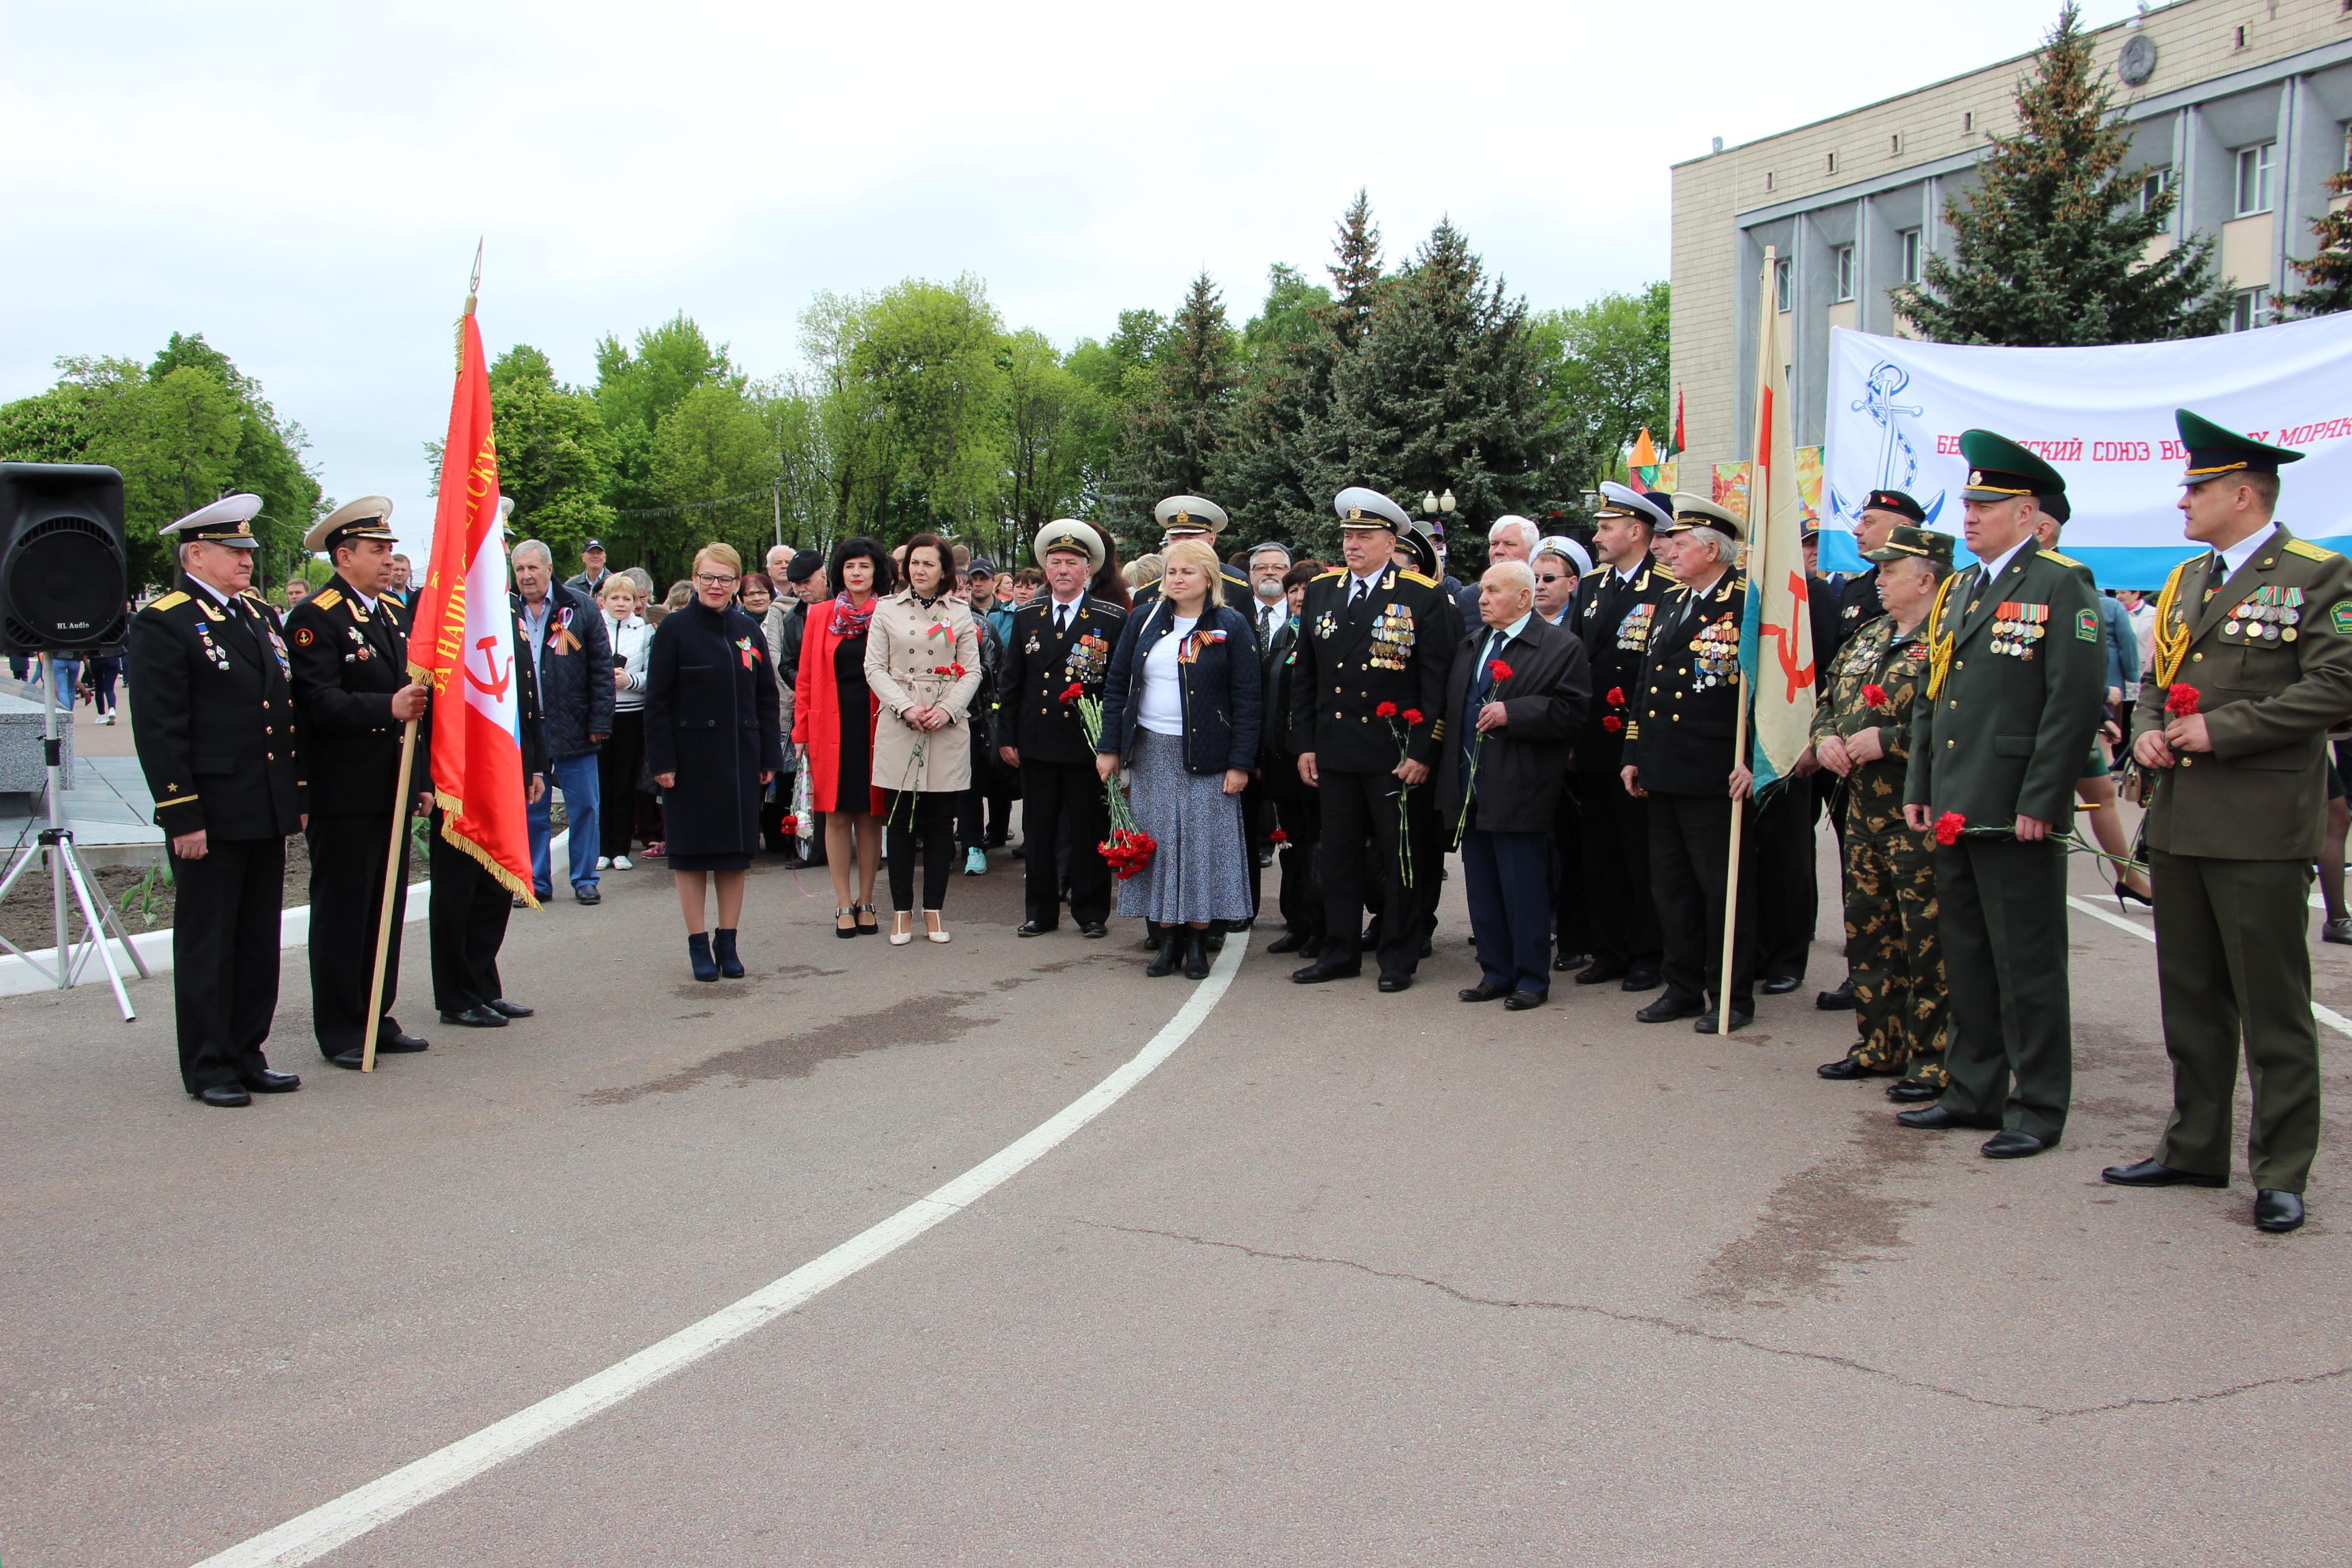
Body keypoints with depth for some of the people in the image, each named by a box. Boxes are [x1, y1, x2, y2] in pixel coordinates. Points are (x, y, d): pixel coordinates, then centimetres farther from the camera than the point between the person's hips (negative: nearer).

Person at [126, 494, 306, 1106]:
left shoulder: (257, 617, 16)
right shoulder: (161, 624, -8)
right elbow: (158, 730, -13)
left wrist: (298, 794, 14)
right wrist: (181, 816, -17)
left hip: (266, 814, 7)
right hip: (210, 817, -7)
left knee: (259, 940, 12)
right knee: (207, 942, 3)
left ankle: (248, 1055, 22)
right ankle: (209, 1067, 12)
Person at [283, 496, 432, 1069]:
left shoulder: (396, 614, 15)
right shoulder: (315, 618, -9)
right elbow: (319, 703, -20)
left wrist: (422, 779, 16)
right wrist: (387, 708, -33)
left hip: (394, 791, 7)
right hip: (343, 794, -7)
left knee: (387, 909, 12)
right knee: (342, 914, 1)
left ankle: (378, 1018, 21)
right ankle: (340, 1031, 9)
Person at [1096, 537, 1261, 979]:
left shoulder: (1231, 626, -2)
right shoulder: (1145, 619, 8)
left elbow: (1247, 700, -5)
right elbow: (1116, 685, 9)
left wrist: (1240, 763, -10)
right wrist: (1109, 747, 2)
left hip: (1205, 756, -3)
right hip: (1150, 753, 3)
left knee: (1204, 843, -2)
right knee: (1158, 843, 3)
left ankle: (1198, 941, 7)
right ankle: (1168, 938, 11)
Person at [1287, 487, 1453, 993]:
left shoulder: (1424, 596, -4)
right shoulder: (1320, 591, 10)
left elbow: (1438, 680, -6)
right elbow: (1304, 675, 13)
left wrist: (1423, 752, -12)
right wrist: (1304, 744, 7)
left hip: (1395, 755, -4)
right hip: (1334, 752, 4)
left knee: (1400, 858, 3)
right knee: (1337, 856, 10)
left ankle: (1398, 959, 15)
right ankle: (1340, 952, 22)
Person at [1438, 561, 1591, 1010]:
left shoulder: (1562, 646, -3)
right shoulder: (1470, 646, 18)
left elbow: (1569, 711, -12)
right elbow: (1451, 707, 19)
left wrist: (1512, 713, -20)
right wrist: (1450, 779, 9)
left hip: (1519, 793, -7)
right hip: (1471, 789, 7)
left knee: (1524, 889, -3)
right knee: (1482, 888, 11)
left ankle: (1532, 979, 7)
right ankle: (1496, 973, 20)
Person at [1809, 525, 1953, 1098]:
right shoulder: (1866, 637, 16)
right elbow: (1828, 699, 22)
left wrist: (1884, 740, -21)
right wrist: (1825, 738, 1)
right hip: (1864, 813, 9)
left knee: (1928, 944, -2)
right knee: (1868, 936, 15)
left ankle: (1933, 1061, 7)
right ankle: (1879, 1046, 26)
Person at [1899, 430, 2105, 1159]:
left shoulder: (2061, 587, -8)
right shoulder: (1956, 591, 16)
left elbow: (2075, 702, -14)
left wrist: (2040, 803, -17)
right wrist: (1920, 789, 13)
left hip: (2016, 816, -8)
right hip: (1954, 811, 8)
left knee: (2027, 965, 0)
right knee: (1966, 959, 14)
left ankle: (2038, 1109, 10)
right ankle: (1973, 1092, 24)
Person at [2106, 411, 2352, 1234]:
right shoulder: (2185, 580, 17)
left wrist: (2221, 730, -16)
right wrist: (2147, 732, 2)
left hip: (2261, 830, -7)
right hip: (2179, 822, 7)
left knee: (2272, 1007, 0)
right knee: (2189, 1000, 13)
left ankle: (2282, 1172, 9)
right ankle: (2195, 1148, 24)